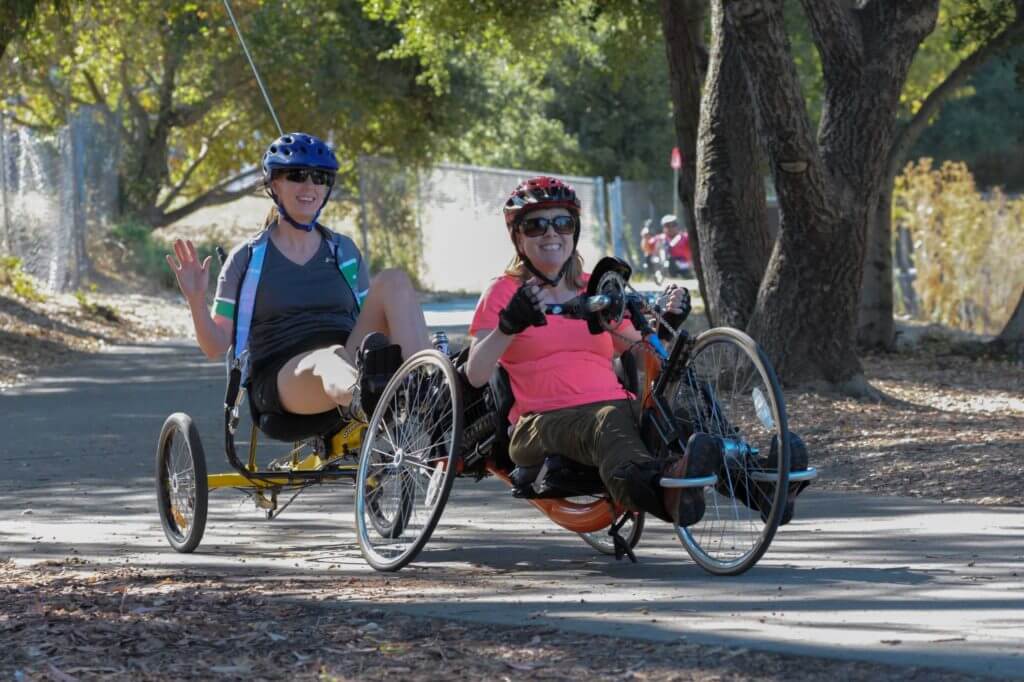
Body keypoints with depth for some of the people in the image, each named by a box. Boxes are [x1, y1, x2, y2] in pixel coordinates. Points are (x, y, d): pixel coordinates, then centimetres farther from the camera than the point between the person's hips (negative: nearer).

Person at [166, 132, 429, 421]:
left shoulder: (344, 252, 19)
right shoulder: (248, 258, 10)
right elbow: (216, 347, 7)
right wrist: (196, 300, -10)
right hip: (280, 380, -4)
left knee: (393, 281, -19)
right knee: (331, 358, -41)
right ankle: (369, 397, -80)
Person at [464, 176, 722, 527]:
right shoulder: (504, 293, 14)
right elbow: (475, 374, -1)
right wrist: (510, 324, -16)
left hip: (614, 404, 4)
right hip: (543, 421, -4)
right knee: (607, 425, -40)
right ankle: (662, 485, -74)